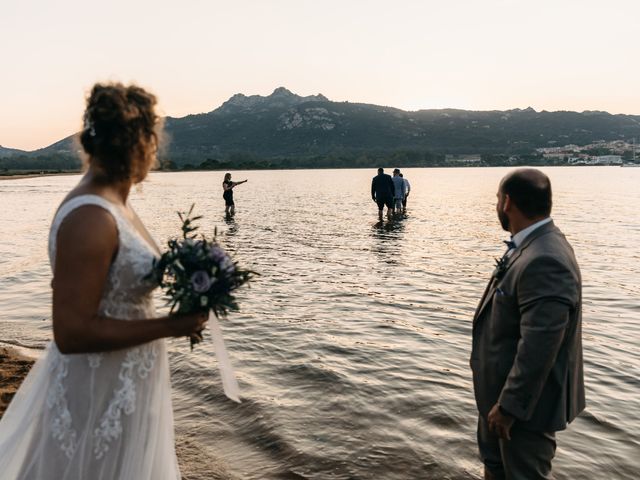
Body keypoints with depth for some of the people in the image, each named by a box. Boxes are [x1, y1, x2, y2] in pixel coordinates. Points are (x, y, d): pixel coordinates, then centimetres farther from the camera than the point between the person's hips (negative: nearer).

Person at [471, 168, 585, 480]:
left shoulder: (544, 261, -32)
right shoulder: (534, 246, 2)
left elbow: (539, 346, -32)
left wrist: (509, 405, -24)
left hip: (525, 399, -9)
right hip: (503, 390, 9)